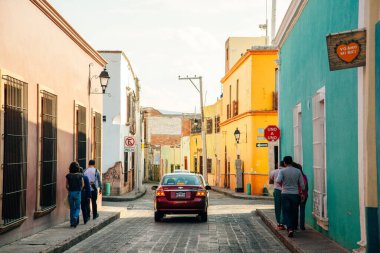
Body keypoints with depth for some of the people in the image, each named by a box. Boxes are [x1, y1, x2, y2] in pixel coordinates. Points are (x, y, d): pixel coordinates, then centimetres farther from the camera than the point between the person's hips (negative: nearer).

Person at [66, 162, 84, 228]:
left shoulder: (68, 176, -4)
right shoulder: (80, 175, -6)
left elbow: (66, 186, -1)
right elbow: (82, 185, 1)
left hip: (70, 193, 2)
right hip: (77, 193, -2)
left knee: (72, 208, 13)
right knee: (77, 208, 8)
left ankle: (72, 222, 14)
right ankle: (75, 218, -19)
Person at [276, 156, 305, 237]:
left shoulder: (282, 171, -7)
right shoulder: (298, 171, 2)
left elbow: (278, 181, -23)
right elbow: (302, 184, 4)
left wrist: (280, 181, 0)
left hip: (285, 194, -2)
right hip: (295, 194, 2)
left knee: (286, 212, 1)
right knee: (294, 212, 13)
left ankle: (290, 229, -15)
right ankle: (293, 228, 19)